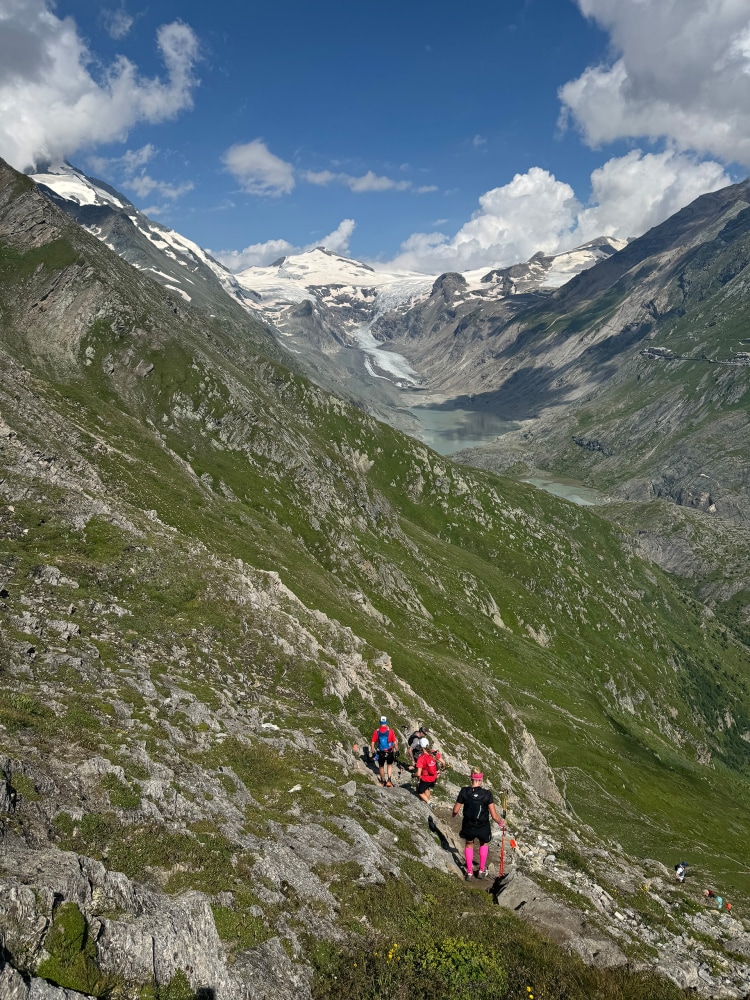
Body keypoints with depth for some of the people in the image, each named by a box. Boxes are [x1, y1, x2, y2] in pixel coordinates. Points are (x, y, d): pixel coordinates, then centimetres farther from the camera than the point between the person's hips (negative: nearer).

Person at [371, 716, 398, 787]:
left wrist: (373, 752, 6)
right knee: (389, 765, 22)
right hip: (389, 752, -1)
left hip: (380, 753, 1)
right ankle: (389, 781, 9)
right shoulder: (390, 731, -13)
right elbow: (395, 742, -10)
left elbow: (372, 743, -6)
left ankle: (383, 781, 35)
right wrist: (397, 751, 4)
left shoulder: (376, 732, -9)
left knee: (381, 766, 21)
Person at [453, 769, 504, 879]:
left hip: (468, 827, 1)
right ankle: (482, 871, 43)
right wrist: (501, 822, 4)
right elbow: (494, 816, -17)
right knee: (484, 843, 34)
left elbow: (455, 810, -7)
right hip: (483, 828, -1)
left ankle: (469, 872, 41)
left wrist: (454, 814, 16)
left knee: (469, 844, 33)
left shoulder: (464, 791, -16)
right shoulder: (487, 794, -19)